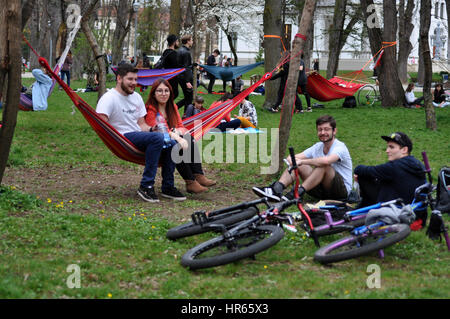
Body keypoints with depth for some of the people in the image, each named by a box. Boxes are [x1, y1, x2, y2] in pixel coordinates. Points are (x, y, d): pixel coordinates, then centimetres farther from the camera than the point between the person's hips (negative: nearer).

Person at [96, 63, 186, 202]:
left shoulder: (136, 97, 17)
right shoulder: (109, 98, -8)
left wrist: (152, 129, -4)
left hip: (138, 135, 8)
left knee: (171, 141, -12)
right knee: (157, 138, -31)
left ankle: (168, 187, -3)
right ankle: (146, 186, -30)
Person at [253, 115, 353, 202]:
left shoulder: (340, 147, -15)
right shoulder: (318, 147, 7)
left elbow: (326, 161, -39)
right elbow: (291, 158, 3)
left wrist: (302, 161, -28)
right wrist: (293, 162, -22)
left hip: (343, 190, -7)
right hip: (322, 189, 7)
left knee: (323, 165, -33)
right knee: (296, 163, -6)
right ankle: (276, 189, -27)